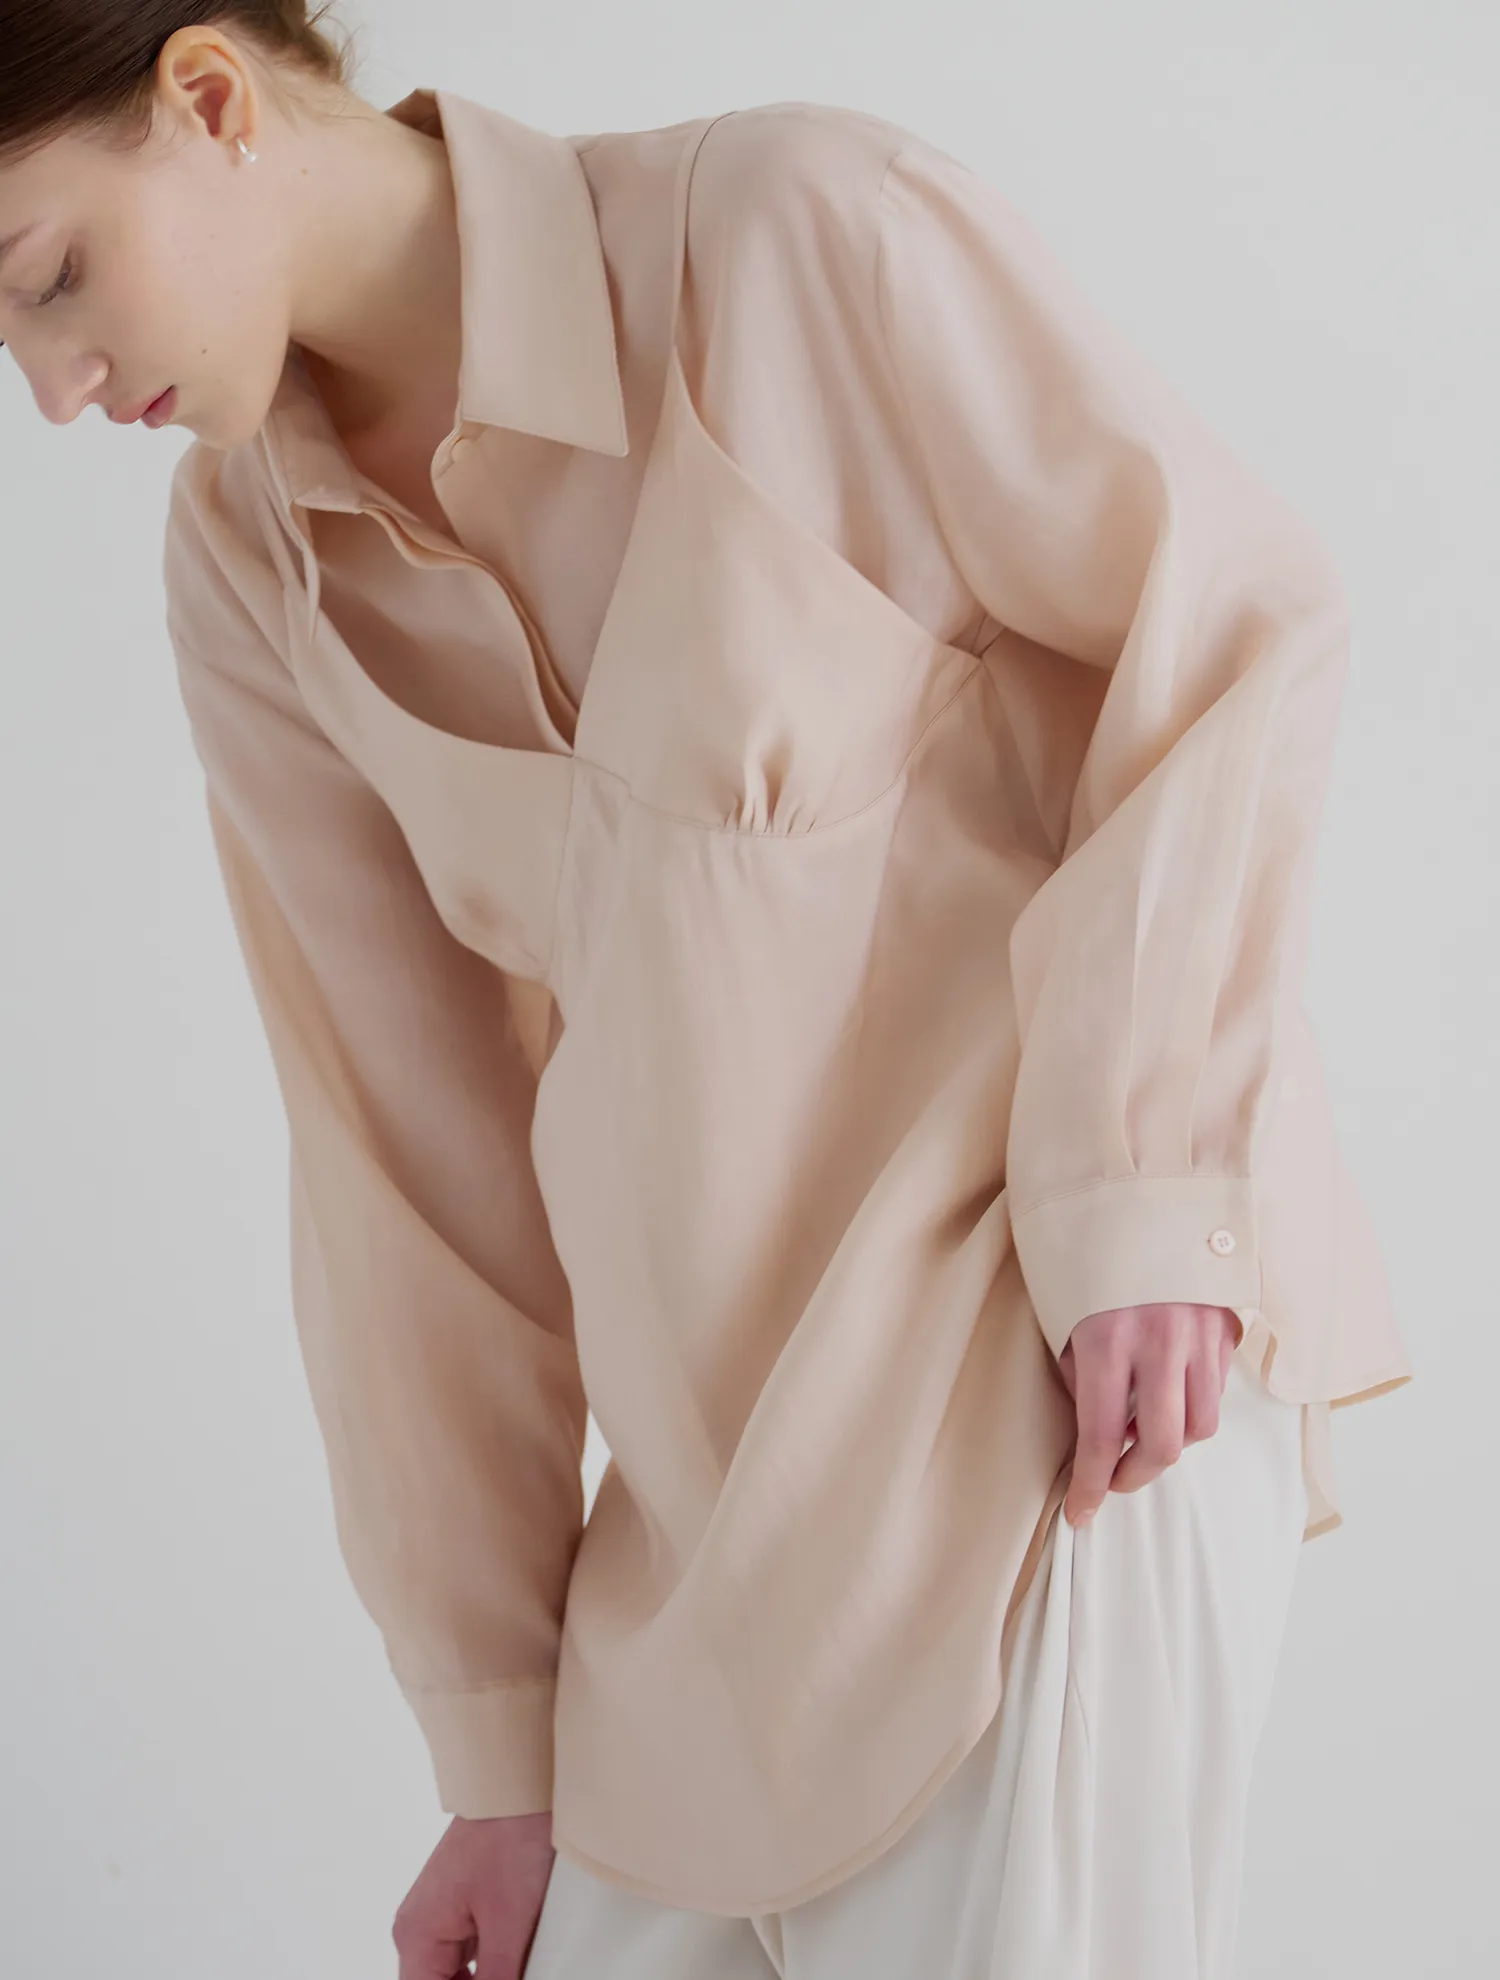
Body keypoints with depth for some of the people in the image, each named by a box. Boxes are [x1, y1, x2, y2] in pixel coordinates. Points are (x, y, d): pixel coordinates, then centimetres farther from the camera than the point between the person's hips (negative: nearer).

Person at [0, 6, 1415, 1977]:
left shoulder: (792, 228, -13)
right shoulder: (245, 565, 3)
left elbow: (1237, 613, -7)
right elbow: (408, 1142, 5)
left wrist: (1131, 1183, -15)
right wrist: (501, 1735, 6)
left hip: (1088, 1356, -5)